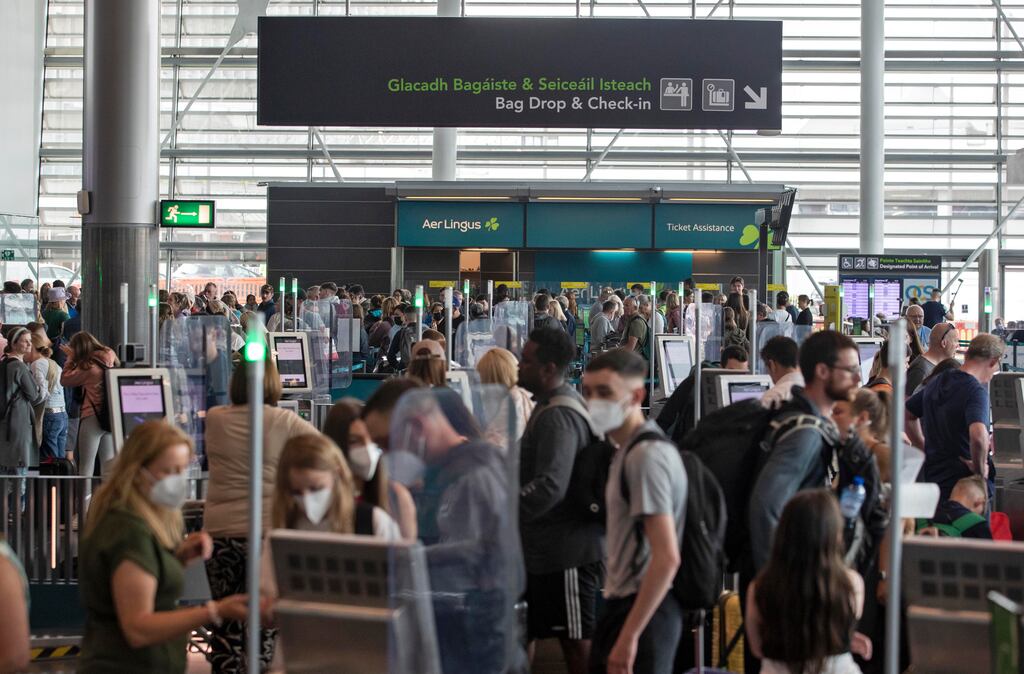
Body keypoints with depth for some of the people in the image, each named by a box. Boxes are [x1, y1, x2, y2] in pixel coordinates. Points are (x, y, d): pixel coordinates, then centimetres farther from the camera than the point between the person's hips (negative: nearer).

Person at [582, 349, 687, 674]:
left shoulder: (647, 455, -17)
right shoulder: (627, 450, 14)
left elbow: (666, 558, -23)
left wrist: (629, 635, -23)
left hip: (644, 611, -10)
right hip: (623, 603, 10)